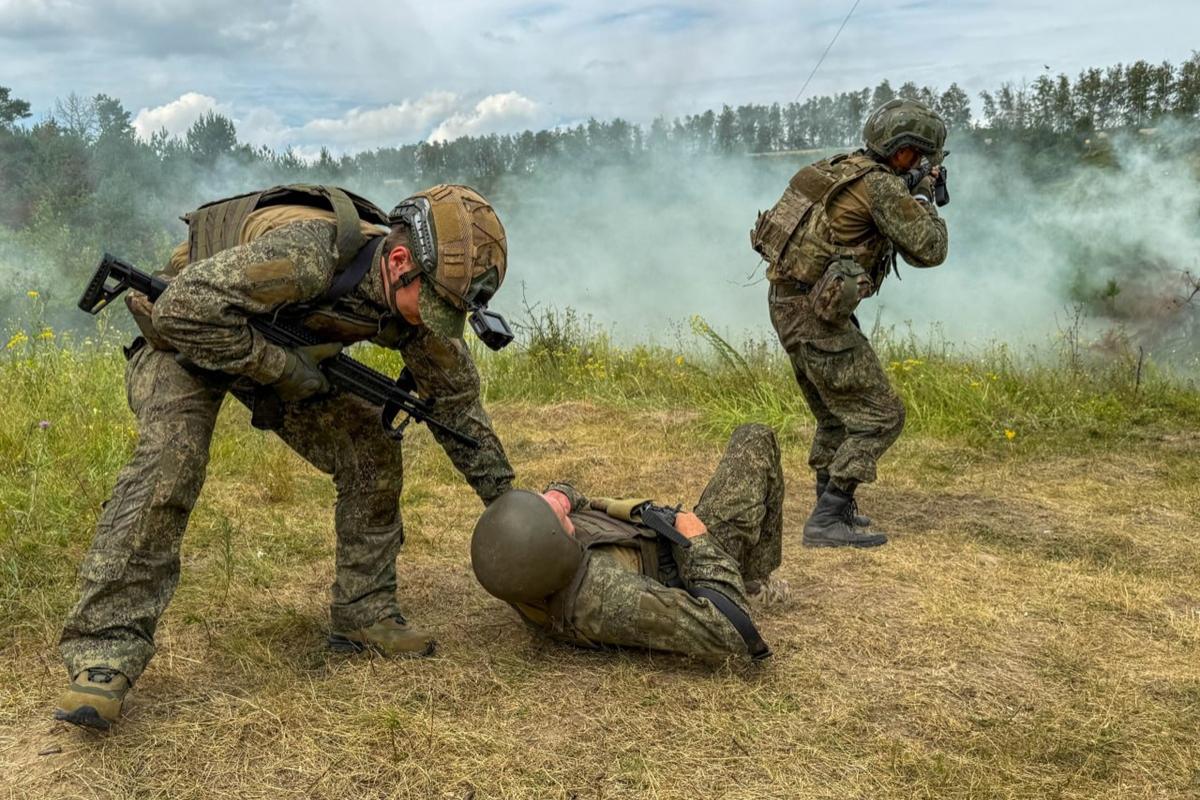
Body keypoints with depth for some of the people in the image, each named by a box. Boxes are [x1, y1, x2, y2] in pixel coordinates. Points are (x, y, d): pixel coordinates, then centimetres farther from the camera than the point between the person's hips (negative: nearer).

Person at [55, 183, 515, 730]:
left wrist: (505, 497, 0)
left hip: (287, 351, 6)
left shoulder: (415, 300, -18)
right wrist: (278, 366, -34)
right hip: (187, 334, -6)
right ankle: (104, 650, -21)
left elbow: (457, 397, -4)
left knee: (373, 456, -6)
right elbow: (186, 305, -41)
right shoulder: (310, 251, -41)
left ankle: (364, 614, 7)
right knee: (169, 461, -28)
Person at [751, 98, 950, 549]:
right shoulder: (882, 186, -14)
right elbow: (928, 250, -12)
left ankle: (832, 504, 34)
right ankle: (827, 522, -5)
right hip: (817, 314, -10)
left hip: (787, 304, 10)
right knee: (879, 417, -3)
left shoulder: (843, 168, 14)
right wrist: (924, 199, 4)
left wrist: (913, 196, 17)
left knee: (837, 411, 24)